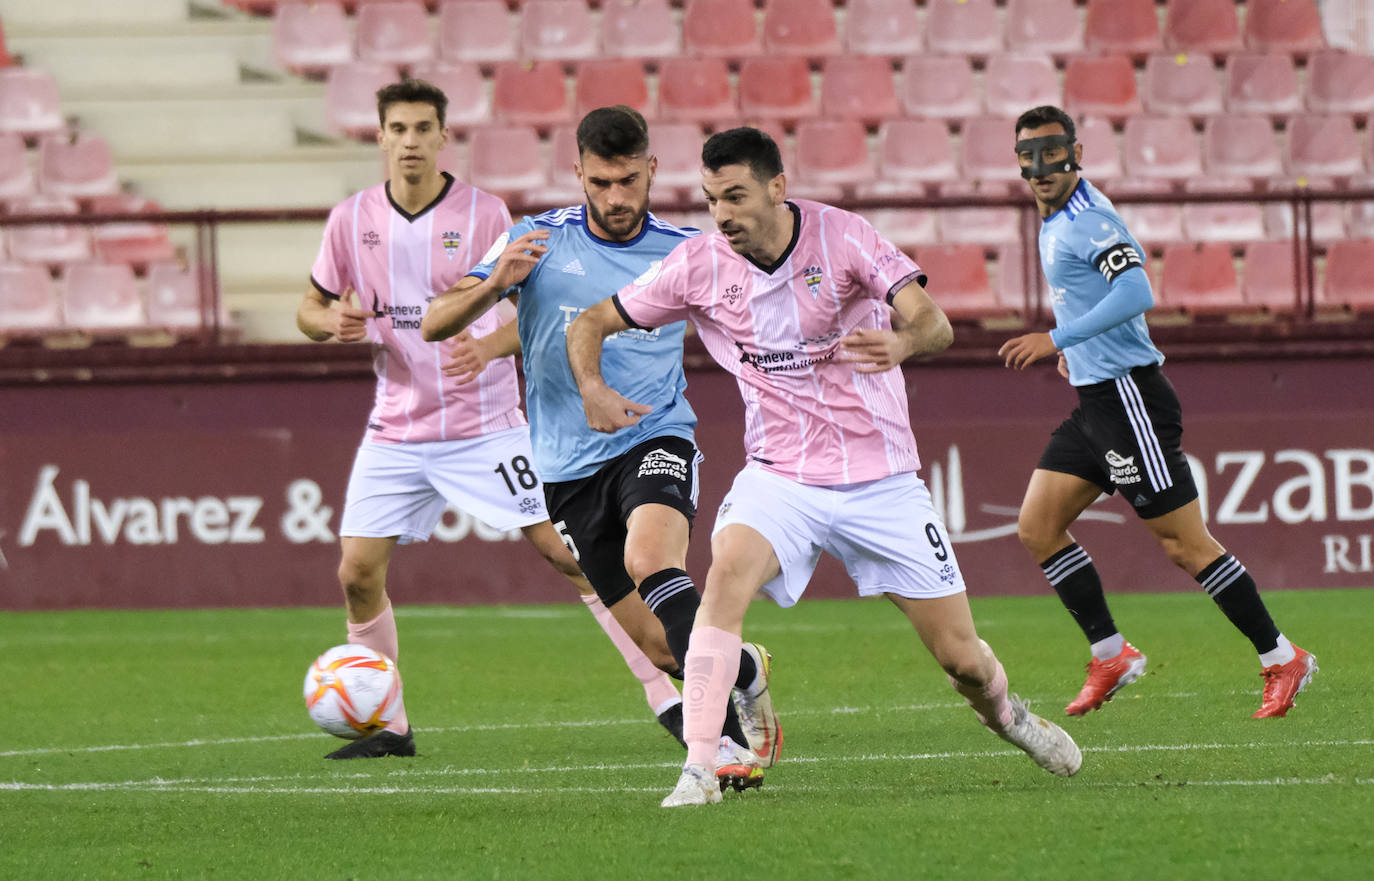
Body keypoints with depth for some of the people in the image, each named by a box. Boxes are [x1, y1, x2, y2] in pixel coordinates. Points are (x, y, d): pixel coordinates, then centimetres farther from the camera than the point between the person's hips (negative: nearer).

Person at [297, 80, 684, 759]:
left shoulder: (484, 214, -8)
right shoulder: (352, 219, 1)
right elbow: (310, 308, 11)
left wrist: (491, 342, -26)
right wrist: (334, 322, -13)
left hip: (484, 424, -3)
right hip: (395, 432, 3)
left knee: (565, 551, -9)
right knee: (357, 574, -4)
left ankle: (667, 694, -4)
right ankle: (385, 725, 11)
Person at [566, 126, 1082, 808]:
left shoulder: (843, 237, -12)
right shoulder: (699, 266, -7)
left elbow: (934, 323, -22)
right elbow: (591, 324, 2)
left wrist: (903, 343, -46)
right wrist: (593, 388, -20)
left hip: (880, 480, -1)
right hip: (779, 477, 1)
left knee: (962, 657, 3)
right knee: (728, 570, -32)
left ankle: (1001, 711, 41)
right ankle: (697, 771, -32)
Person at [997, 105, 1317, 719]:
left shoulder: (1087, 220, -16)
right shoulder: (1056, 223, 14)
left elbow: (1136, 293, -30)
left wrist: (1057, 339, -30)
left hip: (1129, 397, -10)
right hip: (1095, 402, 10)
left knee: (1183, 544, -8)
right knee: (1037, 529, 6)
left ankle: (1282, 661, 0)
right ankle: (1111, 656, 11)